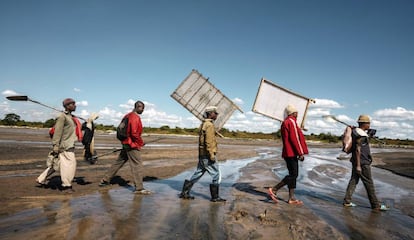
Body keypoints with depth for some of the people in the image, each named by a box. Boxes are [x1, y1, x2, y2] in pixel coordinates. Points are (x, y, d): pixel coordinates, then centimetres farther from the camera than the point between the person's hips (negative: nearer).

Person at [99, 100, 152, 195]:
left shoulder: (128, 116, 13)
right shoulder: (135, 117, -16)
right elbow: (134, 133, -23)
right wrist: (141, 143, -10)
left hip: (126, 143, 9)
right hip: (133, 145, -9)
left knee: (118, 162, 18)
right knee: (137, 165, -5)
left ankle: (105, 180, 27)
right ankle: (139, 188, -2)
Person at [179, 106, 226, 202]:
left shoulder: (203, 124, 16)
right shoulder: (209, 125, -15)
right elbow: (209, 141, -22)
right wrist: (212, 155, -22)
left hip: (202, 155, 10)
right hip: (208, 156, -10)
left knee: (198, 174, 14)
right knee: (216, 176, 1)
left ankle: (185, 192, 17)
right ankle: (215, 197, 8)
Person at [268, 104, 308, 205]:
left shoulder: (284, 122, 18)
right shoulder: (292, 121, -12)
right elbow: (295, 138, -18)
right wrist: (301, 153, -15)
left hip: (287, 152, 10)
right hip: (292, 153, -10)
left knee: (293, 174, 11)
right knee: (293, 175, -7)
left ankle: (291, 198, 13)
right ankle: (274, 189, -7)